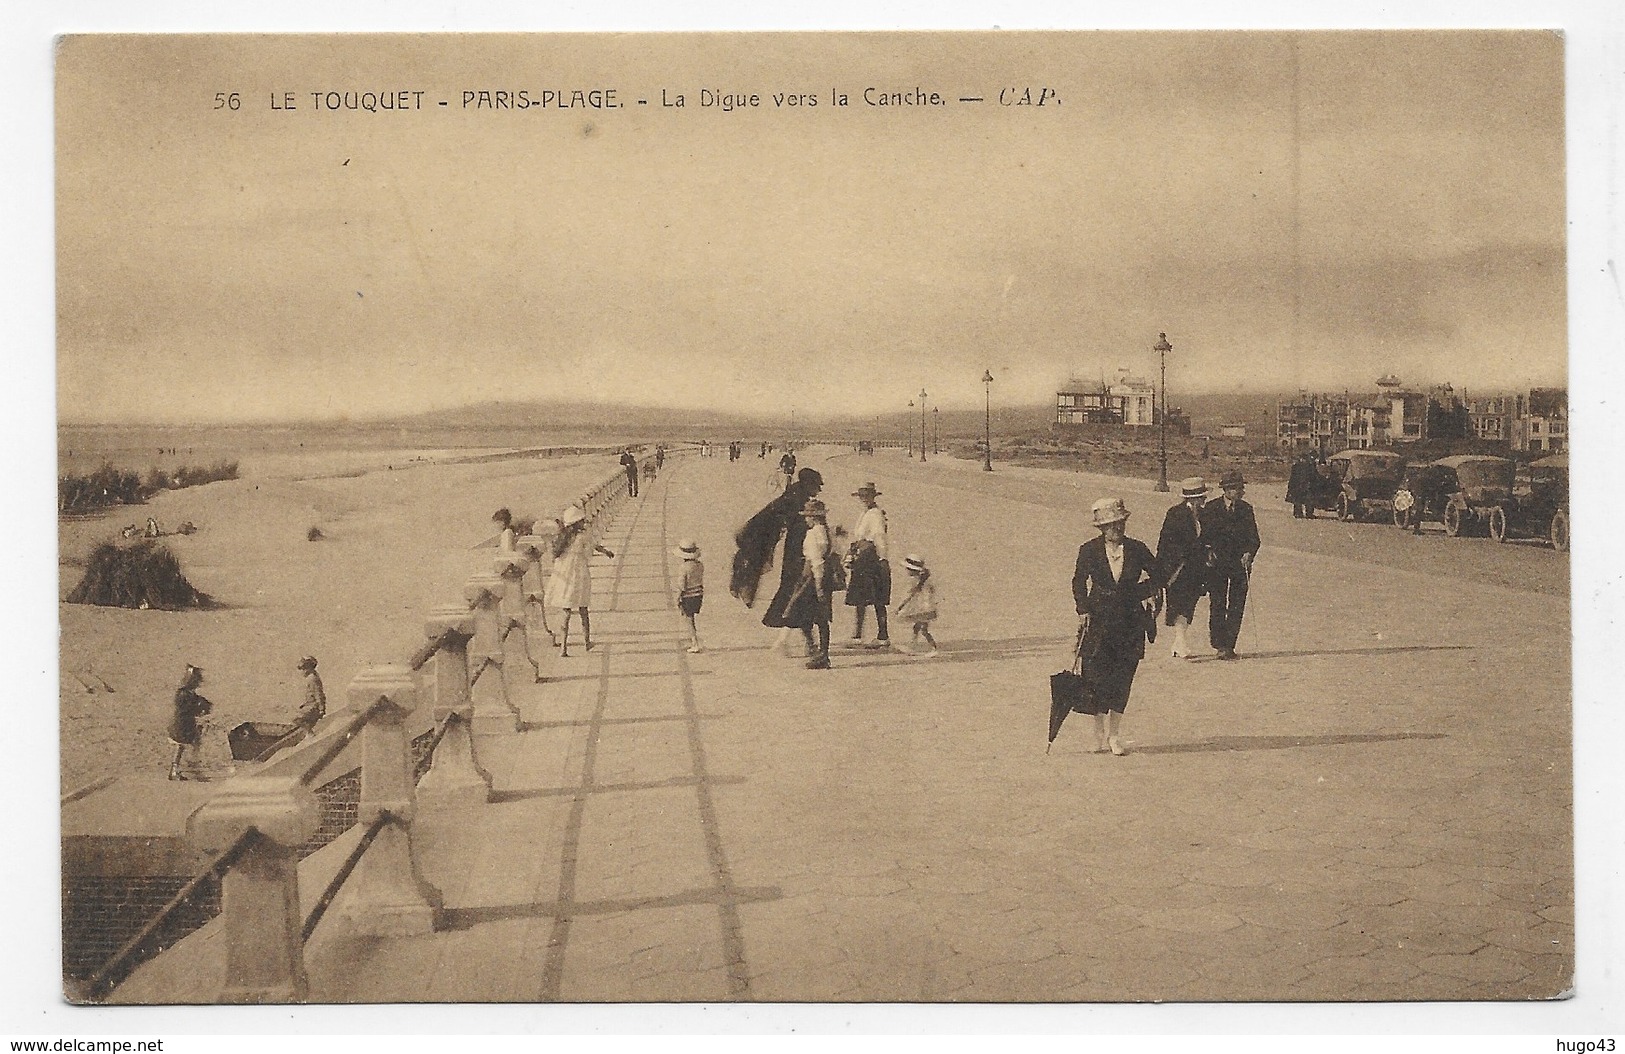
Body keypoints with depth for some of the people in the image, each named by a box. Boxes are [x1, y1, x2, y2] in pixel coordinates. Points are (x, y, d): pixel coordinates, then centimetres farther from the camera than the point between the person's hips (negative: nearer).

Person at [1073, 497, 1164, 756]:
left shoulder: (1137, 549, 3)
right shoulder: (1089, 551, 1)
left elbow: (1157, 578, 11)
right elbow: (1079, 583, 10)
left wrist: (1136, 593, -1)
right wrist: (1083, 610, -1)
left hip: (1130, 623, 1)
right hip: (1098, 621, -1)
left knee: (1122, 680, -1)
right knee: (1097, 675, -4)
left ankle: (1115, 736, 8)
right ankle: (1100, 735, 6)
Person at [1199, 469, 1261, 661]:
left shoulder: (1246, 509, 9)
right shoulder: (1211, 509, 1)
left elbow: (1254, 538, 8)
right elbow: (1204, 534, 3)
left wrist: (1249, 554, -9)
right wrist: (1208, 551, -13)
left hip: (1240, 564, 2)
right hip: (1217, 563, -2)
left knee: (1237, 607, -1)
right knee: (1217, 605, -5)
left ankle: (1229, 645, 5)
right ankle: (1220, 645, 0)